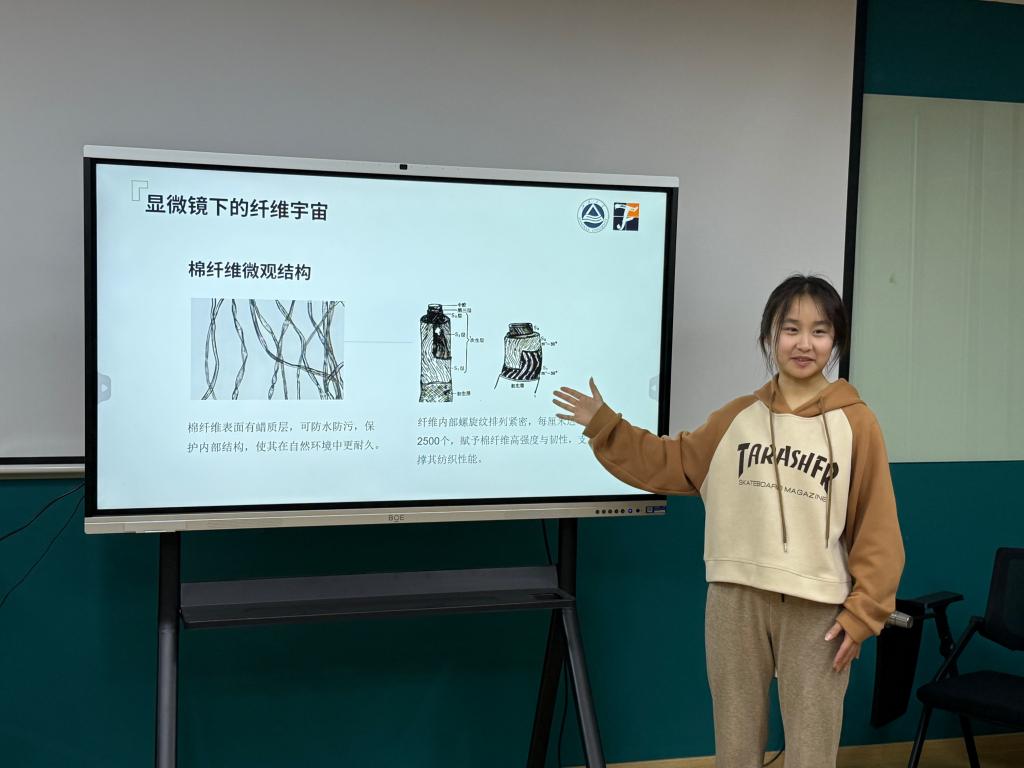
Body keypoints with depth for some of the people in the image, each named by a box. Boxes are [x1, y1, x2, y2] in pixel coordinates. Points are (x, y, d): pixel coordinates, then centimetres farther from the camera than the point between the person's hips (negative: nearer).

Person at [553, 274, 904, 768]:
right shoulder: (737, 417, 5)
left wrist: (863, 613, -6)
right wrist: (603, 425, 7)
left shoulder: (856, 422, -4)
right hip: (736, 599, 3)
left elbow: (877, 528, -3)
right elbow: (671, 464, 12)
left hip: (819, 609, -2)